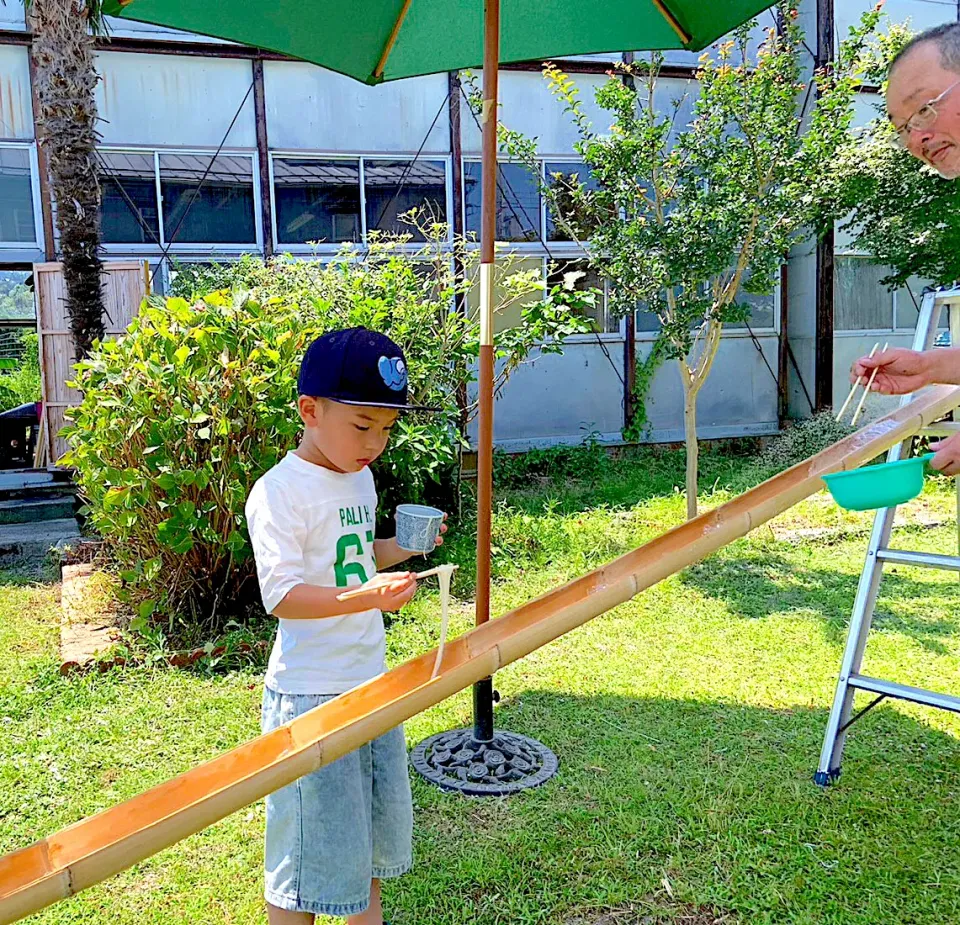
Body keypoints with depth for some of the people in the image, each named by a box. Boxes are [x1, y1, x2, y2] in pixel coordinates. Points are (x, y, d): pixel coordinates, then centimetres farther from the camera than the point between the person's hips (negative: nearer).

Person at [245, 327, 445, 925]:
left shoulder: (360, 479, 8)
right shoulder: (279, 491, -18)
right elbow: (281, 595, -26)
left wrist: (402, 549, 2)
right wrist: (368, 596, -38)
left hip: (372, 680, 8)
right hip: (311, 695, -8)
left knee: (380, 816, 22)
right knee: (314, 839, 3)